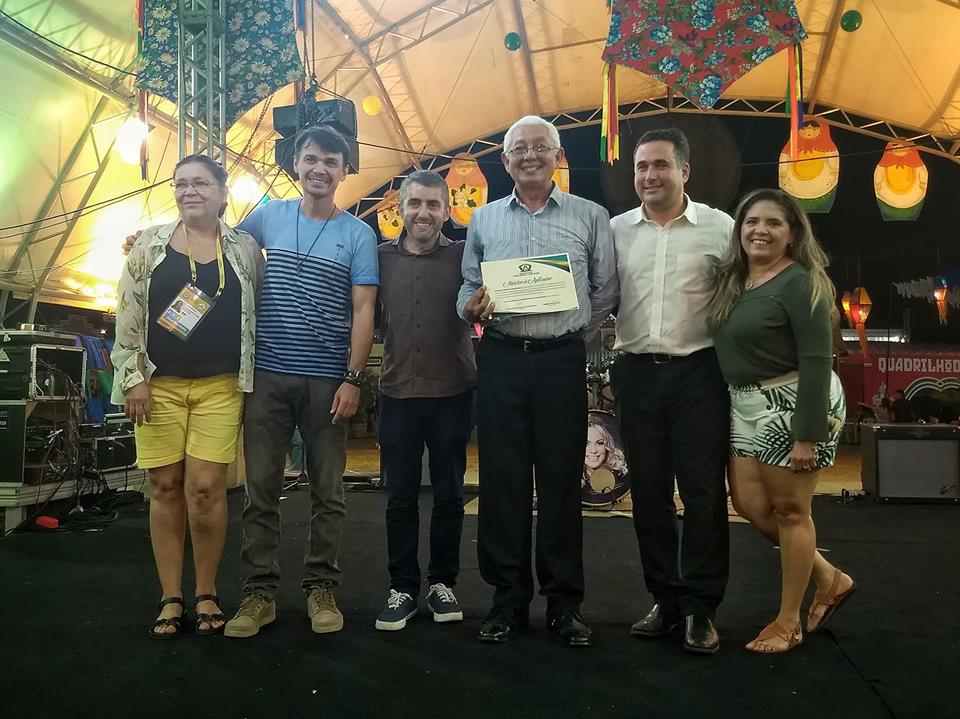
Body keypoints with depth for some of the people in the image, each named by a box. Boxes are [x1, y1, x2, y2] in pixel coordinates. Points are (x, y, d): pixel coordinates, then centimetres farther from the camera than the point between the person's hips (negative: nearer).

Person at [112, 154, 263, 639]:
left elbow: (259, 314, 8)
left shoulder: (244, 248, 5)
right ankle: (170, 598, 15)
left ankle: (206, 594, 11)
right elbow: (127, 314, 4)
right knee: (166, 489, 4)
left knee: (205, 489, -6)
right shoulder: (151, 243, 5)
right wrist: (133, 376, -3)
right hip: (159, 385, 1)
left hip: (220, 387, -1)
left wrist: (251, 379, 4)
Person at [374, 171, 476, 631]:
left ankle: (442, 582, 25)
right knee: (400, 497, 9)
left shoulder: (462, 256, 1)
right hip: (398, 394, 1)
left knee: (449, 494, 10)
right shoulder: (381, 257, 5)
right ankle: (402, 587, 21)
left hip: (452, 393, -1)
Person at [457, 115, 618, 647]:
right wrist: (471, 308, -6)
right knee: (501, 480, 3)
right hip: (500, 360, 2)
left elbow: (606, 290, 9)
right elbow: (468, 287, 15)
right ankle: (509, 598, 16)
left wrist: (576, 331, 0)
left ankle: (564, 602, 15)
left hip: (562, 360, -1)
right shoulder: (483, 220, 14)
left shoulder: (590, 217, 8)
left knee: (561, 480, 3)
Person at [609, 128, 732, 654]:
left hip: (698, 372, -3)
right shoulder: (616, 230, 8)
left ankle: (700, 608, 13)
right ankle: (665, 600, 22)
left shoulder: (719, 227, 0)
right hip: (636, 373, 3)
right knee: (648, 492, 9)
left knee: (703, 491, 0)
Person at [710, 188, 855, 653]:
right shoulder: (733, 279, 9)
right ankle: (829, 578, 31)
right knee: (750, 505, 10)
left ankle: (788, 621, 19)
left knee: (789, 510, 3)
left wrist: (807, 436, -22)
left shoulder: (799, 283, -14)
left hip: (792, 405, -8)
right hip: (746, 406, 8)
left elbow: (817, 362, -18)